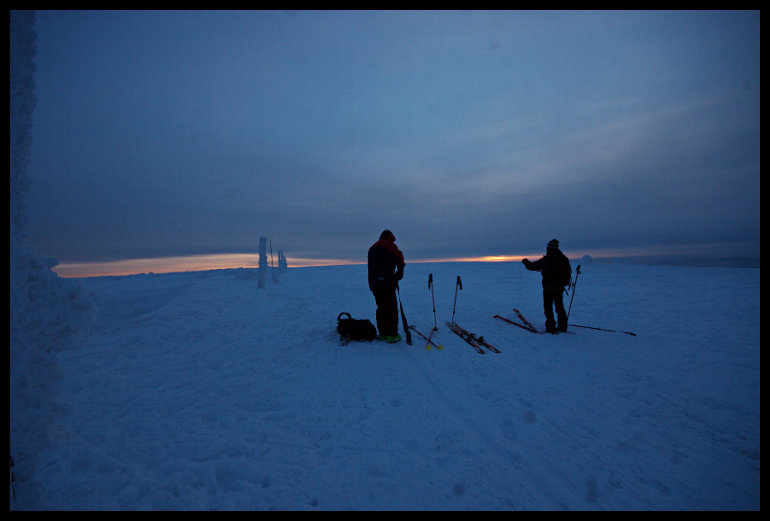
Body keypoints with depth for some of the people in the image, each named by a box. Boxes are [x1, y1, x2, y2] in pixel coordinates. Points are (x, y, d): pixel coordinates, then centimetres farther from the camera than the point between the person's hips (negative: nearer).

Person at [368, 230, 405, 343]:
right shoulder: (389, 245, -1)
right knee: (391, 308, -2)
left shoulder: (372, 248, 23)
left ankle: (382, 333, 16)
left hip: (373, 283, 8)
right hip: (386, 283, -8)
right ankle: (392, 335, -3)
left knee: (381, 308, 14)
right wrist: (399, 273, 11)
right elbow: (399, 258, -5)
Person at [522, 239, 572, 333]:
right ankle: (562, 326, 20)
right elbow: (568, 272, 15)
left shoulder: (545, 260, -13)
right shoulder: (563, 258, 3)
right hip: (560, 288, 5)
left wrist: (526, 261, 16)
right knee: (559, 306, 15)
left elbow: (532, 266, -4)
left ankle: (551, 327, 1)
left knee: (548, 307, 3)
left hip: (548, 288, -5)